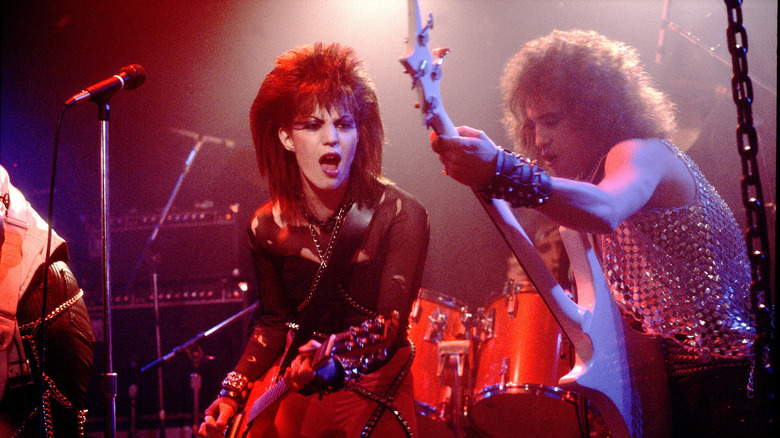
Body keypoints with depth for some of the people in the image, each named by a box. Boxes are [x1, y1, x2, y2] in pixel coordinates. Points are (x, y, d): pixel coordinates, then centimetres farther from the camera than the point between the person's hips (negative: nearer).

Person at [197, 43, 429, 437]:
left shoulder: (400, 215, -15)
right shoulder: (267, 227, -1)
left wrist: (337, 361, -42)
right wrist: (234, 392, 2)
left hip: (373, 398, -4)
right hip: (295, 396, 4)